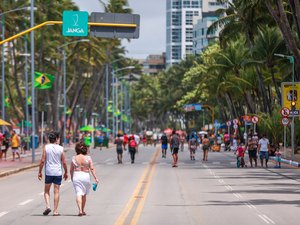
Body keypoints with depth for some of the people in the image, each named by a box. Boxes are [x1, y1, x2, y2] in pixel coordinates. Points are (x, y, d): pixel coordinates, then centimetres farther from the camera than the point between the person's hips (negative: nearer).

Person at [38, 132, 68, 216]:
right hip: (58, 172, 0)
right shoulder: (60, 148, -3)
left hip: (48, 172, 0)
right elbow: (64, 162, -1)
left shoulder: (46, 147, -3)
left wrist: (40, 172, 3)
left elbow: (42, 161, -5)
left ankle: (48, 206, -5)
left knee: (46, 191, 13)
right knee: (56, 191, 5)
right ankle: (55, 211, 5)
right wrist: (66, 172, 13)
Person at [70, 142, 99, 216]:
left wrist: (72, 177, 22)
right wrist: (95, 178, -5)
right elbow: (92, 169, -8)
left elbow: (71, 170, 5)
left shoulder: (74, 158, -1)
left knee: (79, 193, -4)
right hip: (86, 176, 1)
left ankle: (80, 210, -21)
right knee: (84, 194, 16)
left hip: (76, 176, -1)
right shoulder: (88, 158, -4)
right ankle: (83, 210, 26)